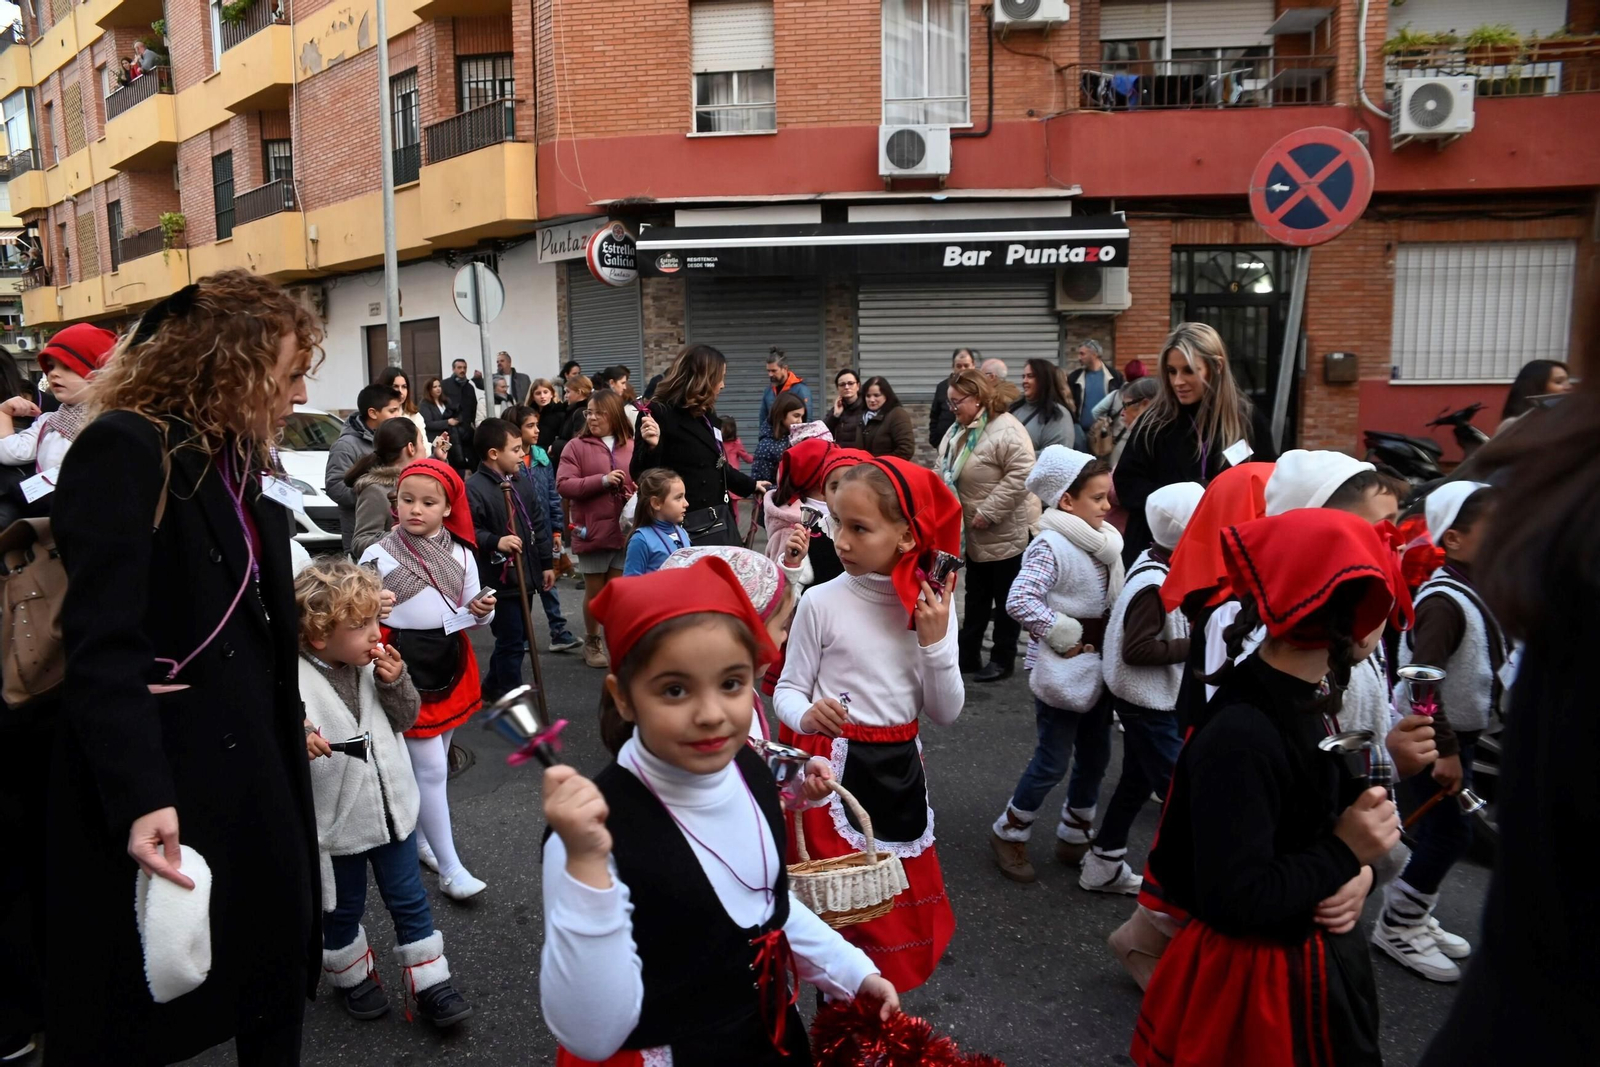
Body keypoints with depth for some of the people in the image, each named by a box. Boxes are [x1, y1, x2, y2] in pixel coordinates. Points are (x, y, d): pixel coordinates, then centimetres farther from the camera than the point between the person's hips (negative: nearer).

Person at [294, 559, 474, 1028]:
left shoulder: (374, 663, -6)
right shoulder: (294, 683, -23)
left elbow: (407, 719, 5)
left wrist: (396, 683, -13)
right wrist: (295, 744, -41)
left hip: (393, 808, 4)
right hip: (338, 822, -4)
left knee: (410, 902, 15)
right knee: (342, 909, 19)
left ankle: (430, 983, 29)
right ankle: (352, 976, 44)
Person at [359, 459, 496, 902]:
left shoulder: (460, 554, 2)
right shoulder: (378, 555, -9)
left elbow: (471, 613, 9)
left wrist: (483, 611, -13)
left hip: (450, 662, 5)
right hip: (404, 665, -5)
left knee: (434, 762, 17)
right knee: (431, 769, -4)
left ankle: (420, 838, 36)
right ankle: (450, 867, 6)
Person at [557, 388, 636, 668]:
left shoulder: (633, 447, 3)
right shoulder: (577, 446, -2)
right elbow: (563, 484, -11)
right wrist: (602, 480, -20)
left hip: (625, 531, 1)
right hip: (592, 531, -1)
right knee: (595, 591, 11)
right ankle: (592, 642, 27)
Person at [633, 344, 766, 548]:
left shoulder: (707, 414, 12)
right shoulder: (660, 413, -11)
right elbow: (641, 474, -14)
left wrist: (751, 485, 35)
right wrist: (651, 446, -32)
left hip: (721, 521, 9)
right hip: (687, 527, -8)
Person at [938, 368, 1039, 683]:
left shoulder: (1005, 429, -21)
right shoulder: (959, 429, 8)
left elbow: (1021, 475, -28)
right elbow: (947, 471, 18)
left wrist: (988, 512, -26)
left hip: (1005, 530, -9)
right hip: (975, 531, 9)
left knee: (1006, 597, 5)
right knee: (976, 595, 17)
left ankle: (1002, 659, 16)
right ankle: (968, 653, 26)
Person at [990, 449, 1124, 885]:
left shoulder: (1104, 542, 4)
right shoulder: (1051, 546, -19)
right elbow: (1019, 601, -29)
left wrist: (1111, 643, 4)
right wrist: (1066, 636, -21)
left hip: (1096, 665, 8)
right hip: (1061, 668, -8)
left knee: (1096, 755, 15)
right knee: (1053, 762, 1)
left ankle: (1074, 837, 32)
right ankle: (1009, 833, 20)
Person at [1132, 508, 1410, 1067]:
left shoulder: (1307, 705, -1)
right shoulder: (1242, 737, -29)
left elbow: (1333, 820, 9)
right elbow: (1236, 901, -29)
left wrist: (1360, 871, -10)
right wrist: (1343, 856, -19)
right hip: (1256, 985, -8)